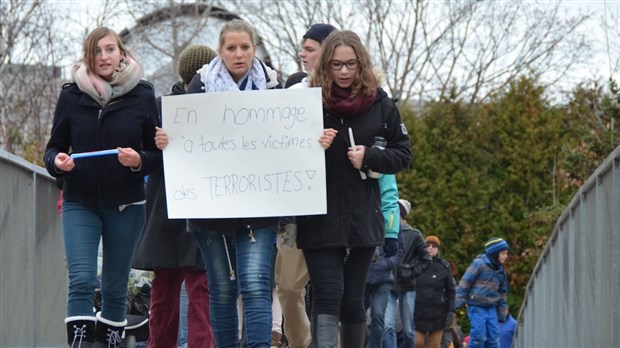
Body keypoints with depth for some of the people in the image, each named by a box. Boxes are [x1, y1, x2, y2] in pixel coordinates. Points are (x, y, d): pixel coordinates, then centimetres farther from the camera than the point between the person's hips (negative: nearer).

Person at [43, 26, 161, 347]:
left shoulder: (142, 96, 0)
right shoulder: (71, 95, 1)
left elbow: (158, 154, 3)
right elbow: (54, 148, 8)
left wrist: (139, 161, -18)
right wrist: (57, 162, -14)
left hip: (125, 206, 0)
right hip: (80, 203, 0)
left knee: (115, 287, 6)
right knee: (82, 280, -14)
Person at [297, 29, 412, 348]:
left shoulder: (379, 103, 4)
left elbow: (403, 154, 8)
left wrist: (369, 157, -10)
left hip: (362, 217, 2)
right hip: (319, 218, -2)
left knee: (353, 299, 11)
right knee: (328, 295, -13)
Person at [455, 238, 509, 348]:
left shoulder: (500, 271, 13)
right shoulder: (479, 264, -8)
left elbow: (502, 293, 22)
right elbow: (465, 283, -9)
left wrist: (502, 314, 19)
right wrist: (458, 303, -15)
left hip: (491, 309, 7)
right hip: (477, 307, -7)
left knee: (494, 338, 3)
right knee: (478, 336, -10)